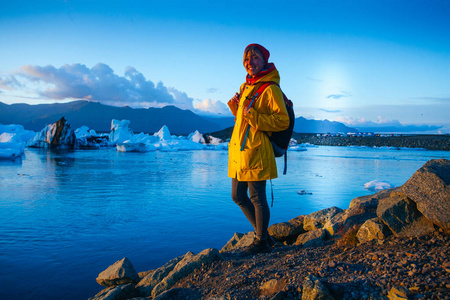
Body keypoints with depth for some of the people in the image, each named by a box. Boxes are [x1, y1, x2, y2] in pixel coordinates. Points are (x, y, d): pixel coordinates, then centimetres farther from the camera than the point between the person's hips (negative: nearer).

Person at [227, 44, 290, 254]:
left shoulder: (270, 89, -9)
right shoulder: (246, 86, 17)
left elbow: (282, 121, -16)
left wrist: (253, 116, -23)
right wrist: (235, 106, 7)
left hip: (256, 152, -9)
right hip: (238, 150, 9)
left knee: (257, 198, 2)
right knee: (238, 196, 15)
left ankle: (262, 242, 21)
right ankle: (262, 234, 32)